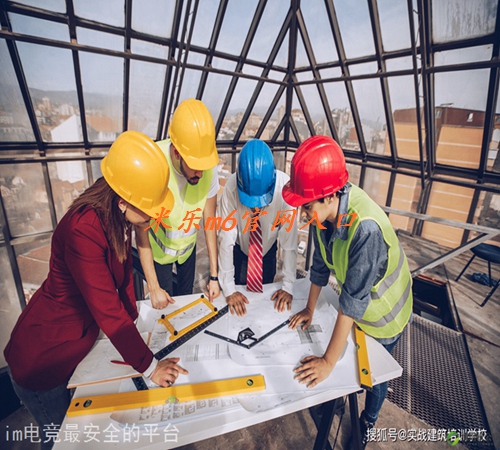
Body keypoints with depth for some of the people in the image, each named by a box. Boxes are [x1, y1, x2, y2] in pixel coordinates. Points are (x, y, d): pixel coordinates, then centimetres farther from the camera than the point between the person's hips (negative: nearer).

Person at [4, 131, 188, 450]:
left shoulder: (118, 217, -11)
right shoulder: (83, 229, -36)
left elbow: (124, 268, 1)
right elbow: (107, 309, -33)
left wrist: (132, 323, -2)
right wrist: (149, 366, -23)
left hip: (83, 338, 6)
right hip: (42, 358, -6)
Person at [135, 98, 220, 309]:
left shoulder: (209, 167, -27)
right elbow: (141, 229, -26)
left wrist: (214, 275, -15)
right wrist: (154, 287, -22)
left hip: (188, 244, 3)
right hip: (159, 248, -2)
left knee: (187, 294, 23)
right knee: (163, 305, 13)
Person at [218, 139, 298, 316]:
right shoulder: (232, 186, -35)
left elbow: (289, 237, -29)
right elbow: (226, 237, -31)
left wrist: (288, 286, -24)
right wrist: (228, 288, -26)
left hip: (268, 250, 1)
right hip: (240, 249, 0)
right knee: (237, 301, 8)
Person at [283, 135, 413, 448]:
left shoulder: (365, 229, -43)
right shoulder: (327, 210, -22)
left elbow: (353, 300, -37)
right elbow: (321, 263, -8)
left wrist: (328, 361, -27)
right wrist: (310, 310, 3)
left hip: (383, 311, -5)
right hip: (356, 306, 5)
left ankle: (368, 421, 52)